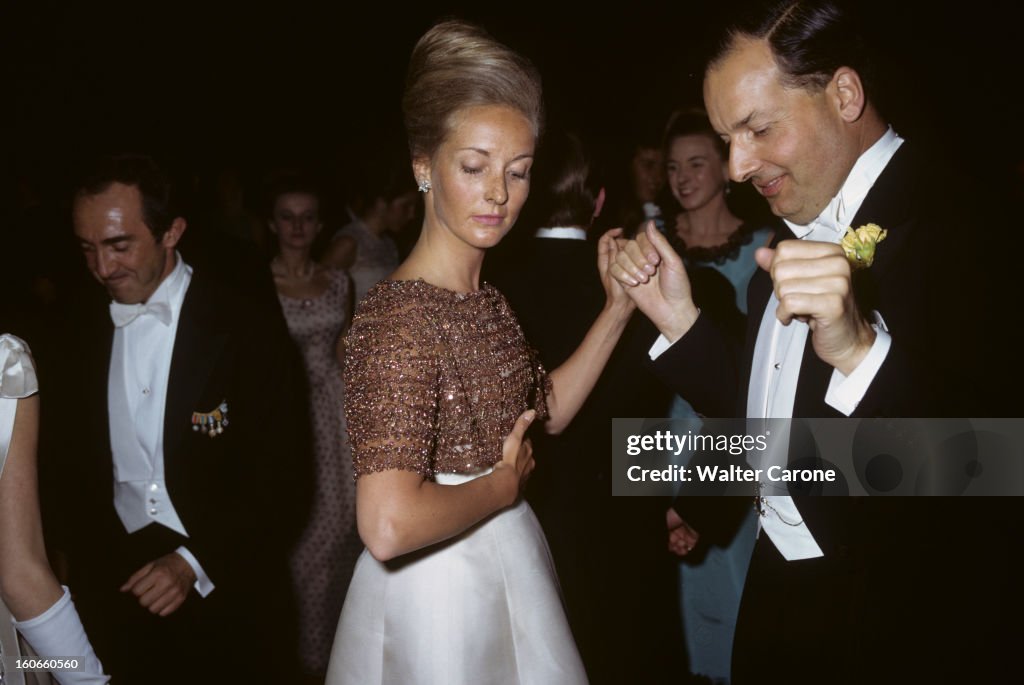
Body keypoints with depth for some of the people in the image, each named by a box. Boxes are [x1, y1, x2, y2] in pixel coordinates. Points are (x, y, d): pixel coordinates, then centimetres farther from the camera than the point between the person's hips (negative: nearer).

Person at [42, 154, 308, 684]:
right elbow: (68, 470, 10)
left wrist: (196, 562, -18)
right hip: (120, 597, 3)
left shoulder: (245, 327, -11)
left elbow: (281, 479, -11)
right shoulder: (83, 336, 3)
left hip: (229, 598, -3)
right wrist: (90, 568, 3)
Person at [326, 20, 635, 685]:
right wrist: (503, 483, -17)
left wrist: (618, 308, 4)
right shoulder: (400, 317, -25)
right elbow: (390, 526, -35)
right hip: (439, 592, -8)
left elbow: (544, 408, 13)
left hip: (505, 564, 9)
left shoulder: (488, 299, 3)